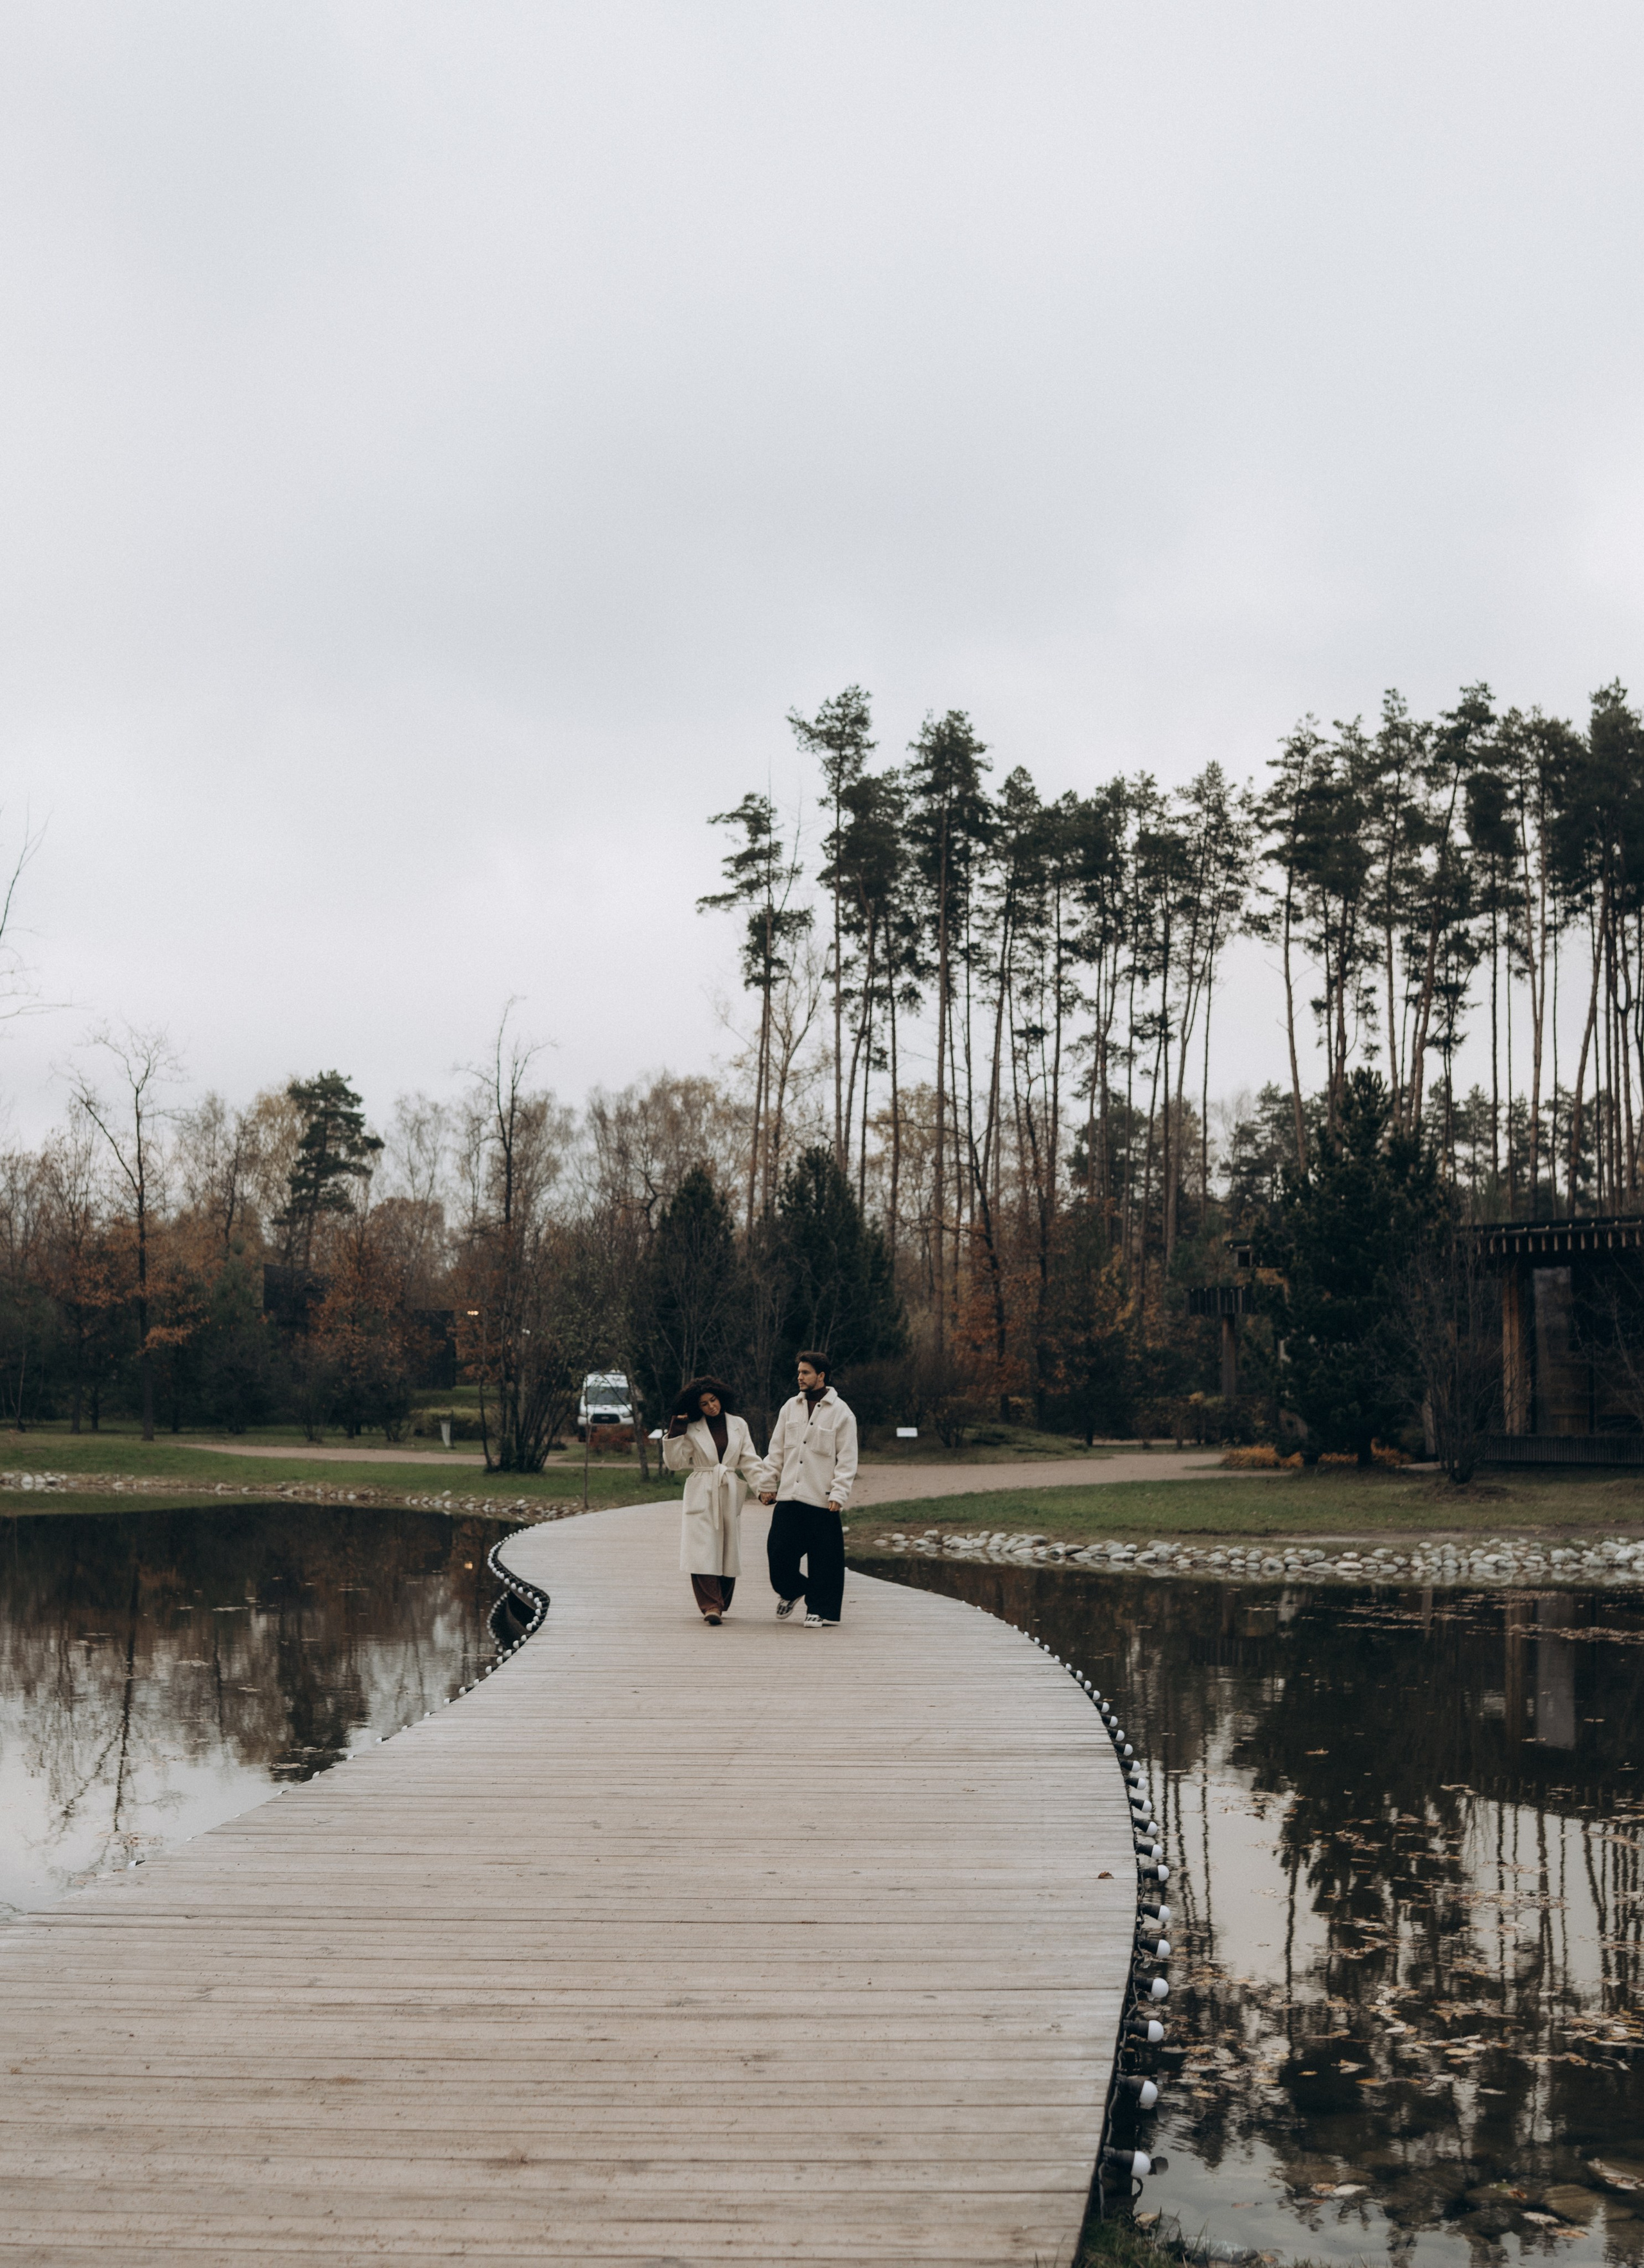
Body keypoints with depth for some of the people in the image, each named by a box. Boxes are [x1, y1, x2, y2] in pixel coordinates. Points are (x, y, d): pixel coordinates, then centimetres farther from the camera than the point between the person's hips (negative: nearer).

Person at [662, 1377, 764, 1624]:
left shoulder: (738, 1426, 8)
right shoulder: (692, 1430, 3)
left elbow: (750, 1462, 7)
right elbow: (674, 1462, 1)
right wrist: (675, 1432, -7)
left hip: (730, 1495, 2)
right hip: (701, 1496, -2)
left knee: (728, 1551, 4)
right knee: (703, 1550, -13)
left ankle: (719, 1603, 17)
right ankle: (711, 1605, -15)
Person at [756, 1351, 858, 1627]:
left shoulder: (841, 1413, -2)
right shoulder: (790, 1408, 11)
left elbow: (847, 1459, -4)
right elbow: (776, 1450, 16)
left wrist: (839, 1494, -12)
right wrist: (768, 1484, 12)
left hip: (822, 1500, -4)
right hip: (789, 1497, 4)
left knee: (823, 1558, 0)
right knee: (778, 1551, 1)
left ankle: (821, 1611, 12)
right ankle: (790, 1590, 28)